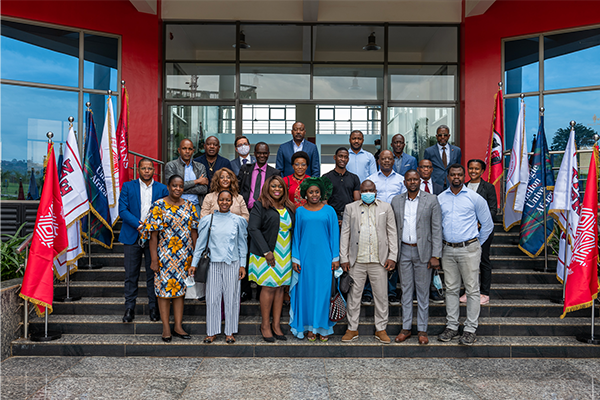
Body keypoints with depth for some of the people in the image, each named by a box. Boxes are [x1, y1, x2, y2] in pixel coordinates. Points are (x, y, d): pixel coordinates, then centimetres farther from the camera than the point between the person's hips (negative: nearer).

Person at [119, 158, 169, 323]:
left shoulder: (162, 189, 7)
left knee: (153, 274, 6)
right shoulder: (128, 186, 6)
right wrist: (139, 225, -14)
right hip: (132, 237, 0)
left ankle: (154, 308, 16)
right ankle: (129, 308, 15)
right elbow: (122, 210, -2)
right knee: (131, 275, 4)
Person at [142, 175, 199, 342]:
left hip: (184, 256, 3)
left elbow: (194, 231, 7)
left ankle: (178, 326, 17)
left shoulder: (189, 206, 5)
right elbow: (153, 233, -8)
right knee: (164, 288, 3)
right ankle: (166, 327, 13)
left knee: (180, 289, 9)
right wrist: (154, 259, -12)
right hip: (164, 255, -3)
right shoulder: (158, 206, -5)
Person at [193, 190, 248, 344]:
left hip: (232, 264, 0)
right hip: (213, 263, 0)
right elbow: (201, 243, 7)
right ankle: (212, 331, 17)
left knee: (231, 298, 5)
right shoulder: (208, 220, 3)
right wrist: (194, 263, 5)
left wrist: (242, 265, 5)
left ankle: (229, 332, 17)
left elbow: (242, 244, 8)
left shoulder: (238, 220, 4)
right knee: (212, 298, 4)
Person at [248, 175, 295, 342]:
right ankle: (265, 325, 11)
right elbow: (253, 229, -11)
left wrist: (293, 253, 6)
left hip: (285, 254, 5)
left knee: (280, 287, 6)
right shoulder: (260, 206, -3)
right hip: (267, 253, -5)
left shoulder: (289, 208, 13)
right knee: (269, 288, -3)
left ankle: (276, 325, 15)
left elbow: (293, 230, 15)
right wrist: (266, 251, -17)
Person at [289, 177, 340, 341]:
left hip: (324, 257, 0)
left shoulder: (329, 210, 4)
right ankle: (309, 327, 17)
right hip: (306, 257, 1)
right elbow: (296, 235, 6)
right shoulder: (300, 211, 5)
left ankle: (323, 327, 14)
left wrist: (335, 258, 0)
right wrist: (295, 258, 2)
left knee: (323, 290, 1)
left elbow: (334, 234, 4)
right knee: (307, 290, 5)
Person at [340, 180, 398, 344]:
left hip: (379, 261, 0)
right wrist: (343, 258, 0)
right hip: (356, 261, 0)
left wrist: (392, 257, -1)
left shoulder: (386, 207, 9)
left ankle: (381, 329, 21)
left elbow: (392, 233, 8)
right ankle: (352, 329, 20)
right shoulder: (350, 208, 8)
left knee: (381, 296, 6)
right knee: (353, 295, 6)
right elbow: (344, 234, 6)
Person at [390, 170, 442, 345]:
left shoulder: (431, 200, -3)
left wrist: (435, 256, -10)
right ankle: (406, 328, 22)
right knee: (406, 291, 11)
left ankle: (422, 330, 19)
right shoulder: (396, 201, 6)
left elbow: (436, 229, -5)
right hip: (403, 251, 3)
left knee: (423, 291, 6)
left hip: (423, 251, -2)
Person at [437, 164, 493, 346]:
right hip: (447, 250, 3)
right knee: (451, 289, 9)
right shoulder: (440, 199, 7)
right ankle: (451, 326, 19)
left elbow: (487, 225, 8)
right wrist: (440, 245, 10)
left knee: (472, 290, 1)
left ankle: (470, 329, 10)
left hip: (469, 249, -2)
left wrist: (477, 244, 8)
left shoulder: (475, 198, 0)